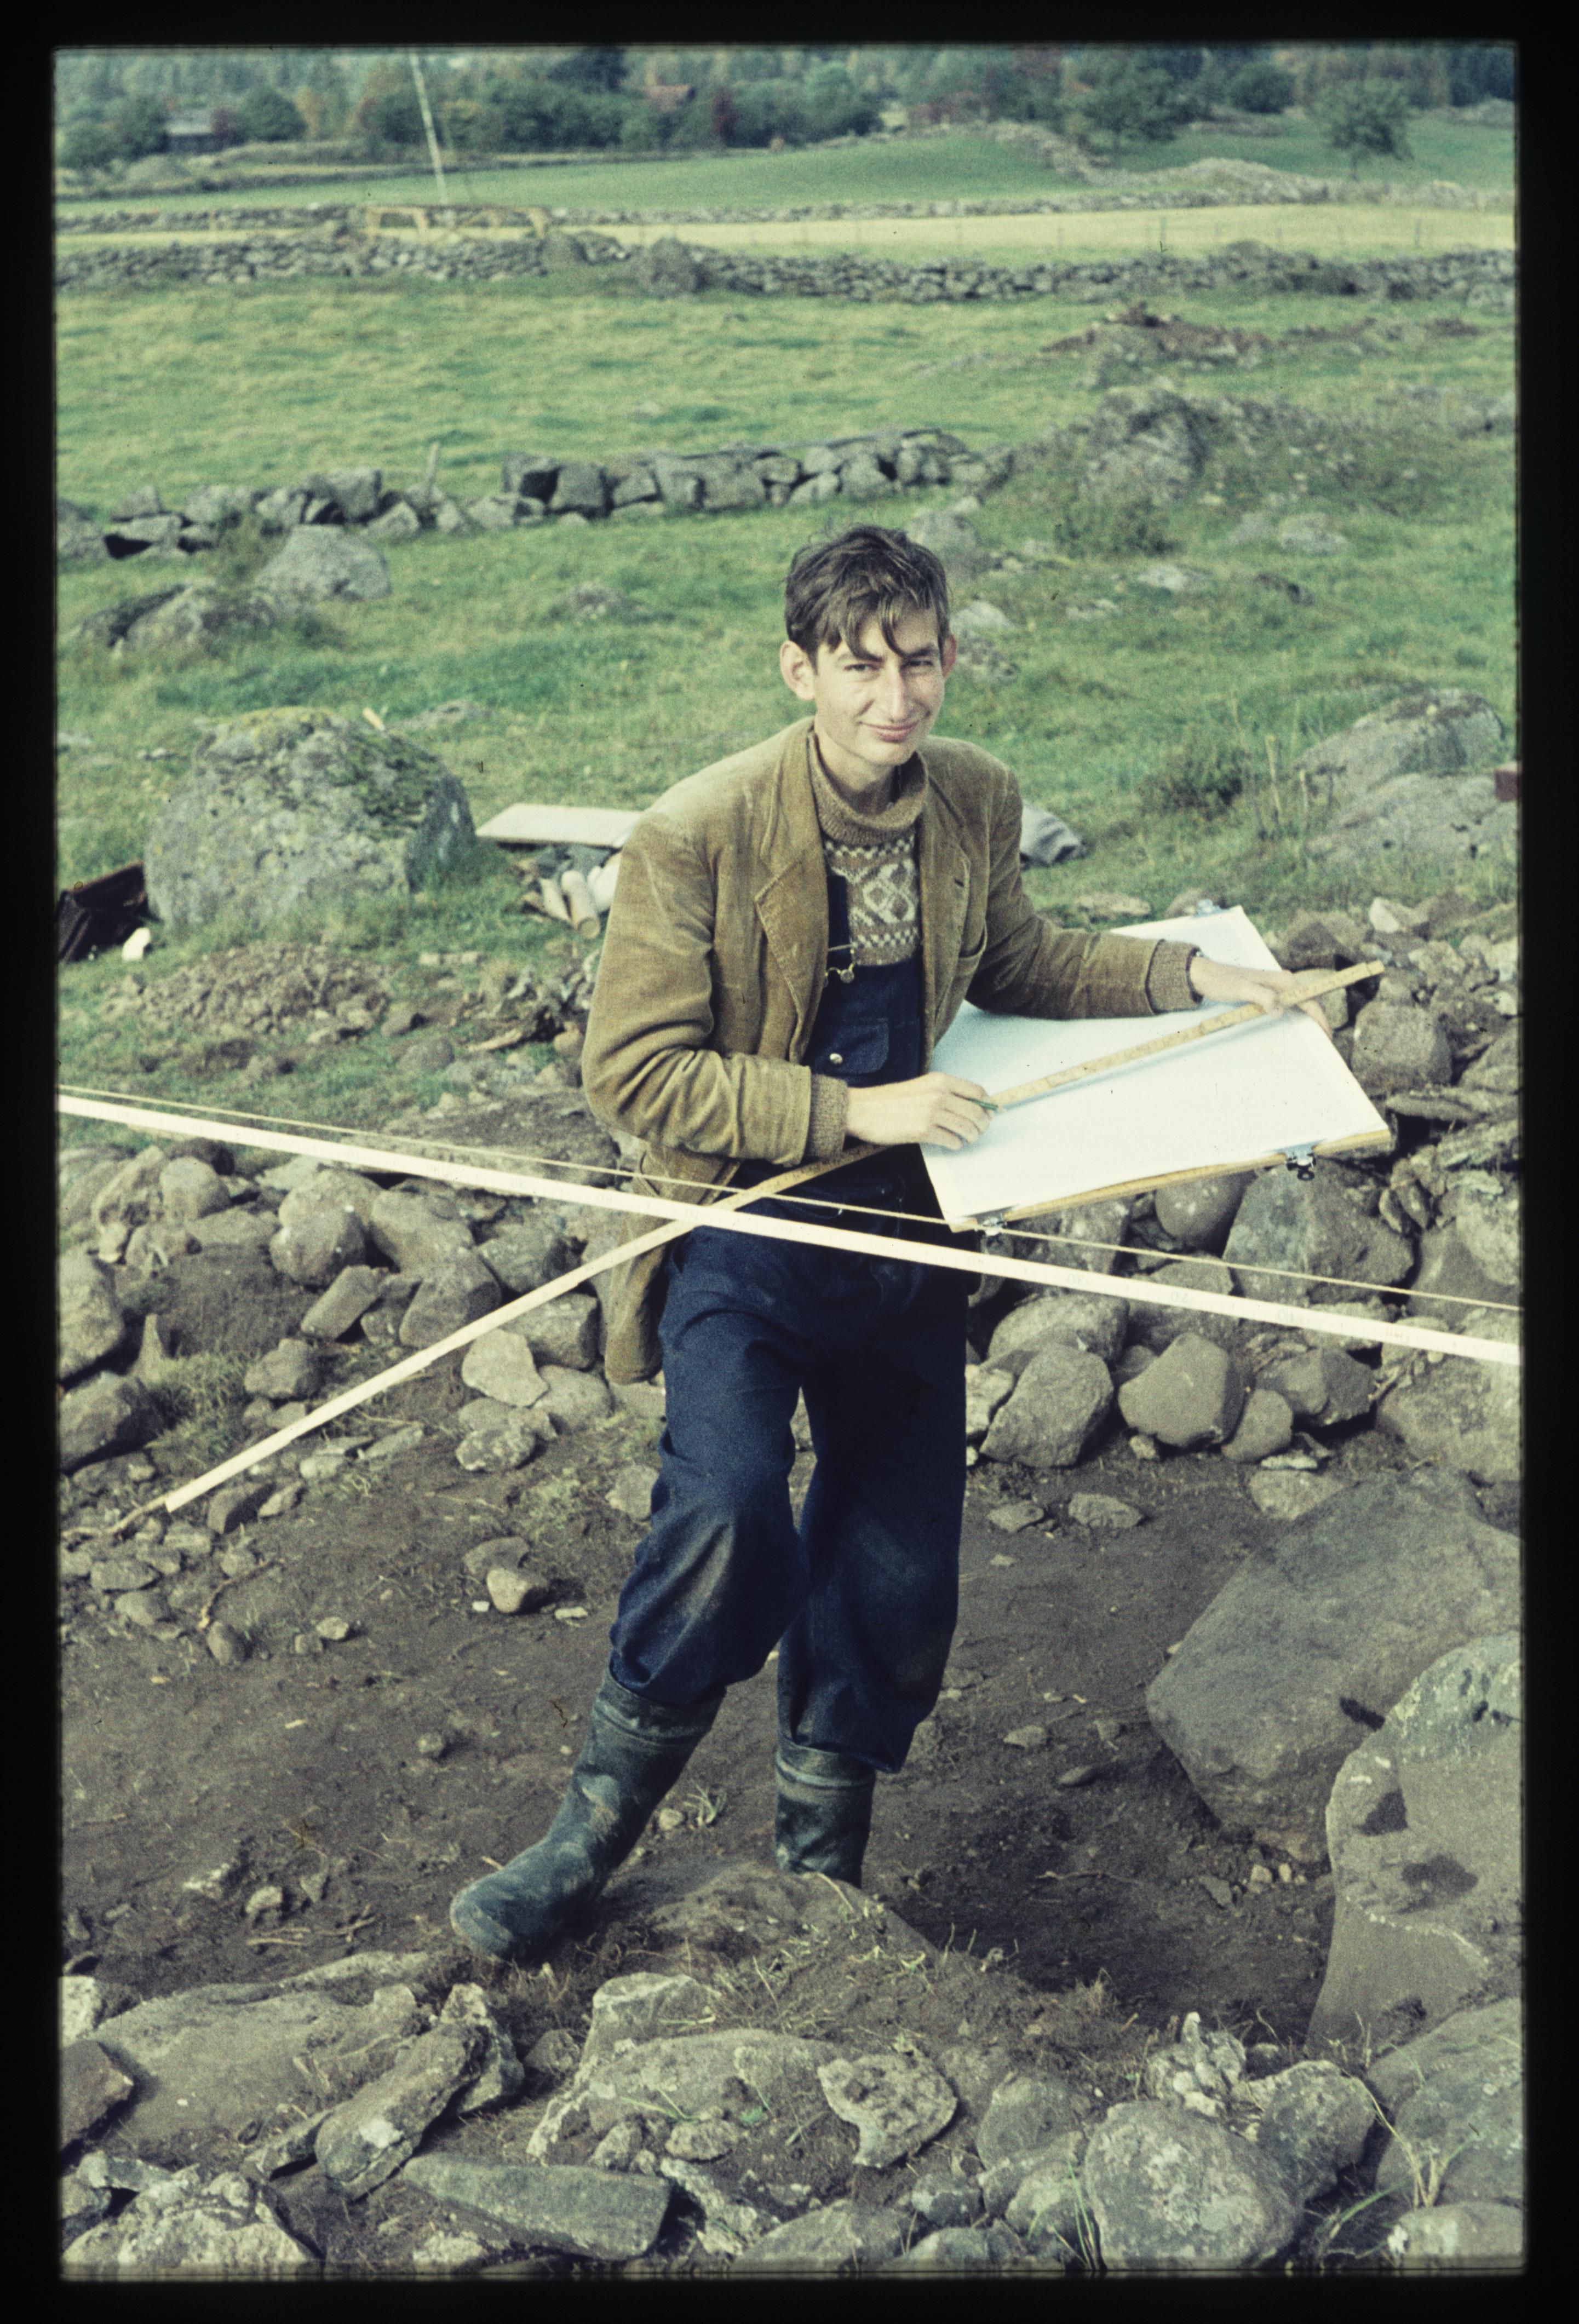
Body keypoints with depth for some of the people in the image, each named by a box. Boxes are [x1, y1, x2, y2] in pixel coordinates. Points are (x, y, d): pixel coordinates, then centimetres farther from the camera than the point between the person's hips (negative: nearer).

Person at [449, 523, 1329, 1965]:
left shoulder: (978, 804, 0)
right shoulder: (697, 834, -16)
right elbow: (633, 1072, -15)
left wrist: (1188, 975, 8)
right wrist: (852, 1109, -21)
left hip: (904, 1229, 5)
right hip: (742, 1225, -5)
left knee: (899, 1574, 8)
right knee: (728, 1509, -27)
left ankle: (819, 1868, 32)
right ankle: (597, 1829, -2)